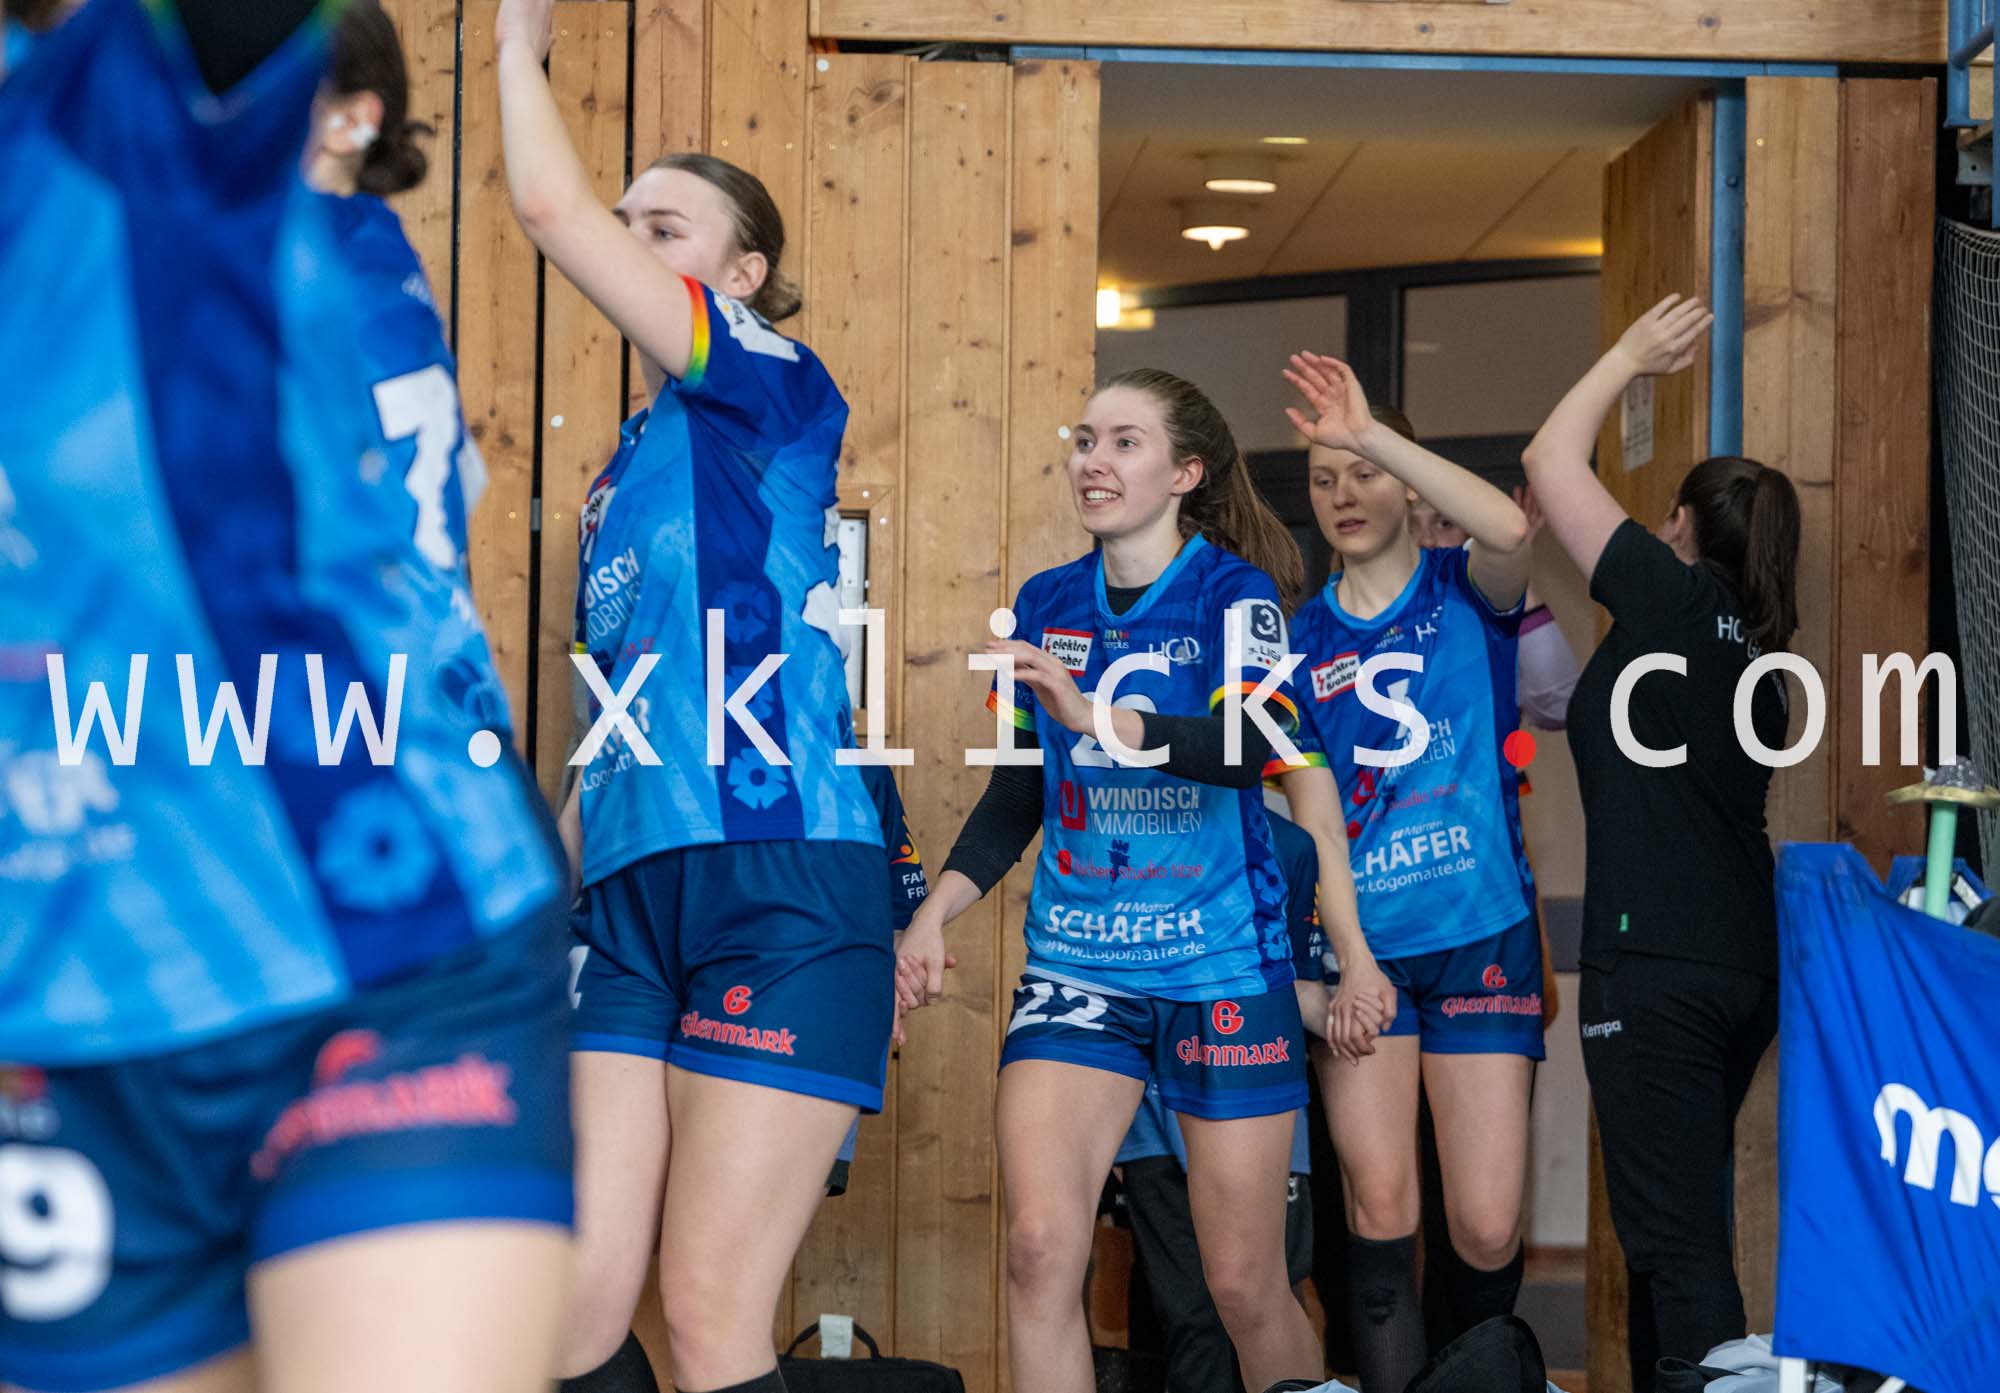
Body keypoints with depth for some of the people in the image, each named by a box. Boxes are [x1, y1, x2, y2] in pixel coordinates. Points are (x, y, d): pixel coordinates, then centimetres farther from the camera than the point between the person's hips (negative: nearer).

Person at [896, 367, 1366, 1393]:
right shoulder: (1046, 604, 7)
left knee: (1244, 1285, 5)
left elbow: (1254, 747, -24)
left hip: (1222, 966, -3)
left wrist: (1095, 716, -37)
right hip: (1075, 962, 3)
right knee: (1039, 1245, -14)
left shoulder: (1234, 592, -5)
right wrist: (935, 913, 1)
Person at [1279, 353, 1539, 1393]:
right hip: (1360, 946, 2)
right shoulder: (1301, 634, 9)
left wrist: (1372, 435, -23)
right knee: (1379, 1207, -6)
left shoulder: (1464, 593, 3)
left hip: (1481, 936, -2)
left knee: (1487, 1227, -1)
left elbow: (1509, 530, -22)